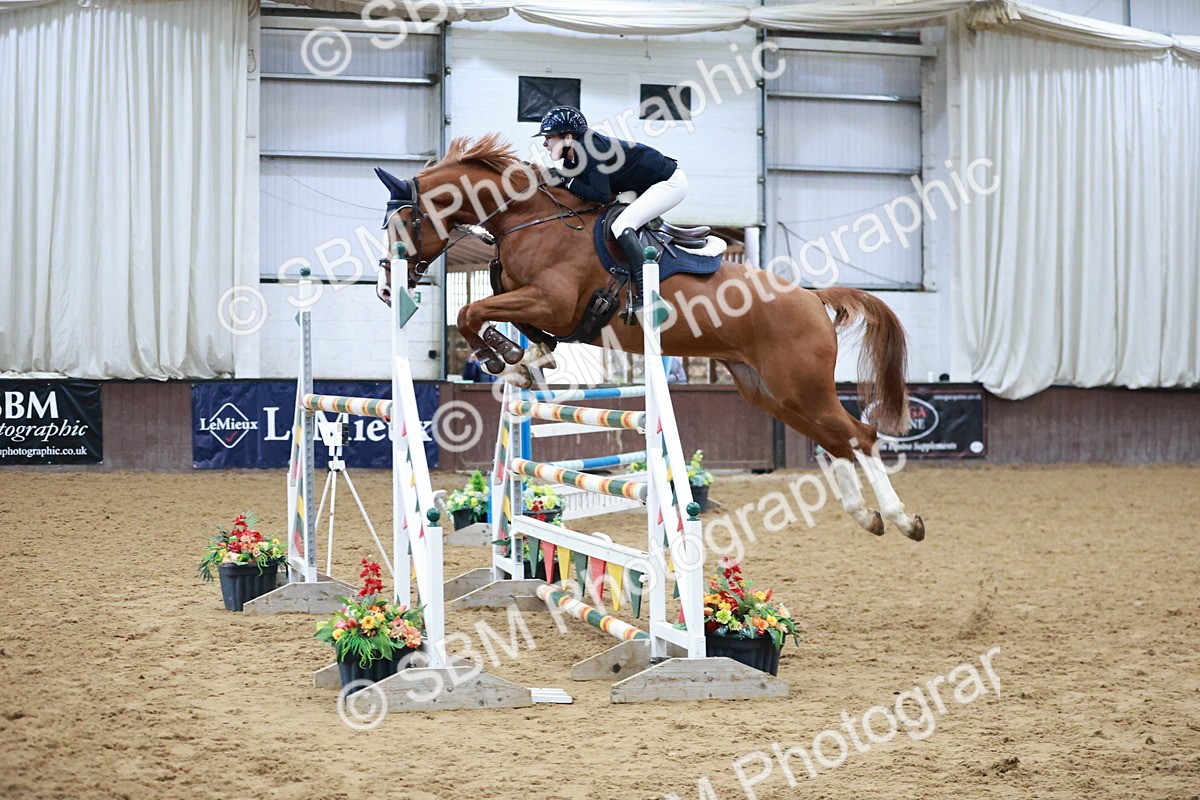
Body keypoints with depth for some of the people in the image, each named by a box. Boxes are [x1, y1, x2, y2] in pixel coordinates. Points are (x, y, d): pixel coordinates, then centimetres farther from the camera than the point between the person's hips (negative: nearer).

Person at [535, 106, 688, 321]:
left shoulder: (589, 148, -25)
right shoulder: (572, 156, 3)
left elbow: (602, 196, -30)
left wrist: (566, 181, -25)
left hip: (670, 182, -11)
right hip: (646, 187, 11)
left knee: (621, 226, -24)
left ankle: (644, 295, -27)